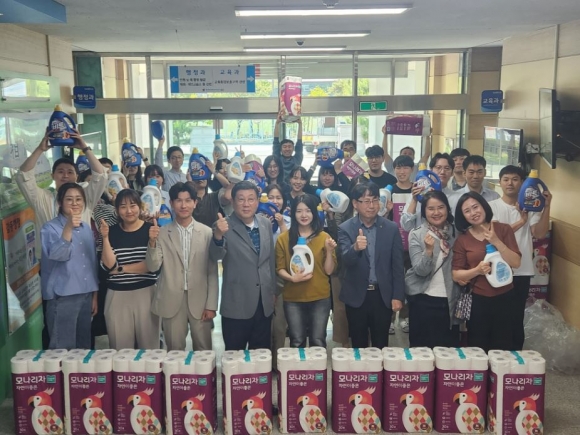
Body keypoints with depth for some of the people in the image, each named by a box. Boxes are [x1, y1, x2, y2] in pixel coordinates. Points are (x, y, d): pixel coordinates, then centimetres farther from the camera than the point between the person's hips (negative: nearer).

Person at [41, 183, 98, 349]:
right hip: (62, 296, -5)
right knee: (64, 349, -3)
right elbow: (57, 255, -26)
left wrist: (95, 295, 14)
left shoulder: (86, 228, 10)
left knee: (84, 346, 12)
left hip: (85, 294, 6)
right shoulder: (50, 228, -7)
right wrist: (68, 227, -37)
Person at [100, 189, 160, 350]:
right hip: (117, 294, 2)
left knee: (148, 344, 5)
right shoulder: (112, 231, 5)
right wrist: (105, 238, -13)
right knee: (120, 347, 8)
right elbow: (108, 265, -5)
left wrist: (121, 269, -8)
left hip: (146, 292, -2)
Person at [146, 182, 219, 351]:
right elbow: (153, 266, -5)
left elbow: (212, 271, 1)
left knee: (204, 351, 9)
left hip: (200, 301, 0)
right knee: (175, 351, 10)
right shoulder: (162, 233, 1)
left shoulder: (207, 232, -1)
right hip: (171, 302, 0)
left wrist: (211, 305, -2)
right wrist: (152, 242, -22)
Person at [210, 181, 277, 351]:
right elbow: (215, 256, -25)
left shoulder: (266, 224, 6)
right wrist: (218, 236, -45)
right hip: (237, 305, -4)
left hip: (264, 303, 5)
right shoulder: (224, 226, -10)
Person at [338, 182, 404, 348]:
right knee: (359, 345, 11)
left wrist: (398, 296, -3)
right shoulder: (345, 228, -5)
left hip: (383, 295, 1)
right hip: (356, 296, -1)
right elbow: (346, 261, -18)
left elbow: (398, 265, 1)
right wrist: (355, 247, -39)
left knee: (381, 345, 10)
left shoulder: (391, 228, -1)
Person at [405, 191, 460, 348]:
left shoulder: (456, 232, 3)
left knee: (450, 348, 9)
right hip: (423, 300, -3)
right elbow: (421, 271, -15)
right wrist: (429, 250, -29)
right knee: (422, 349, 6)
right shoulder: (416, 235, -7)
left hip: (450, 301, 3)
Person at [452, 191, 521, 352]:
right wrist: (477, 270, -21)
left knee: (503, 347, 12)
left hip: (504, 298, 0)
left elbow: (516, 263, -9)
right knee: (477, 348, 8)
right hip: (477, 300, 0)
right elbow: (456, 275, -4)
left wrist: (496, 241, -19)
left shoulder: (503, 229, -2)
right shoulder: (462, 240, -3)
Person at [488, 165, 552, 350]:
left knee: (517, 318, 10)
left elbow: (540, 233, -7)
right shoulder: (492, 206, -1)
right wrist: (520, 222, -21)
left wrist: (547, 207, -14)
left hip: (522, 271, 2)